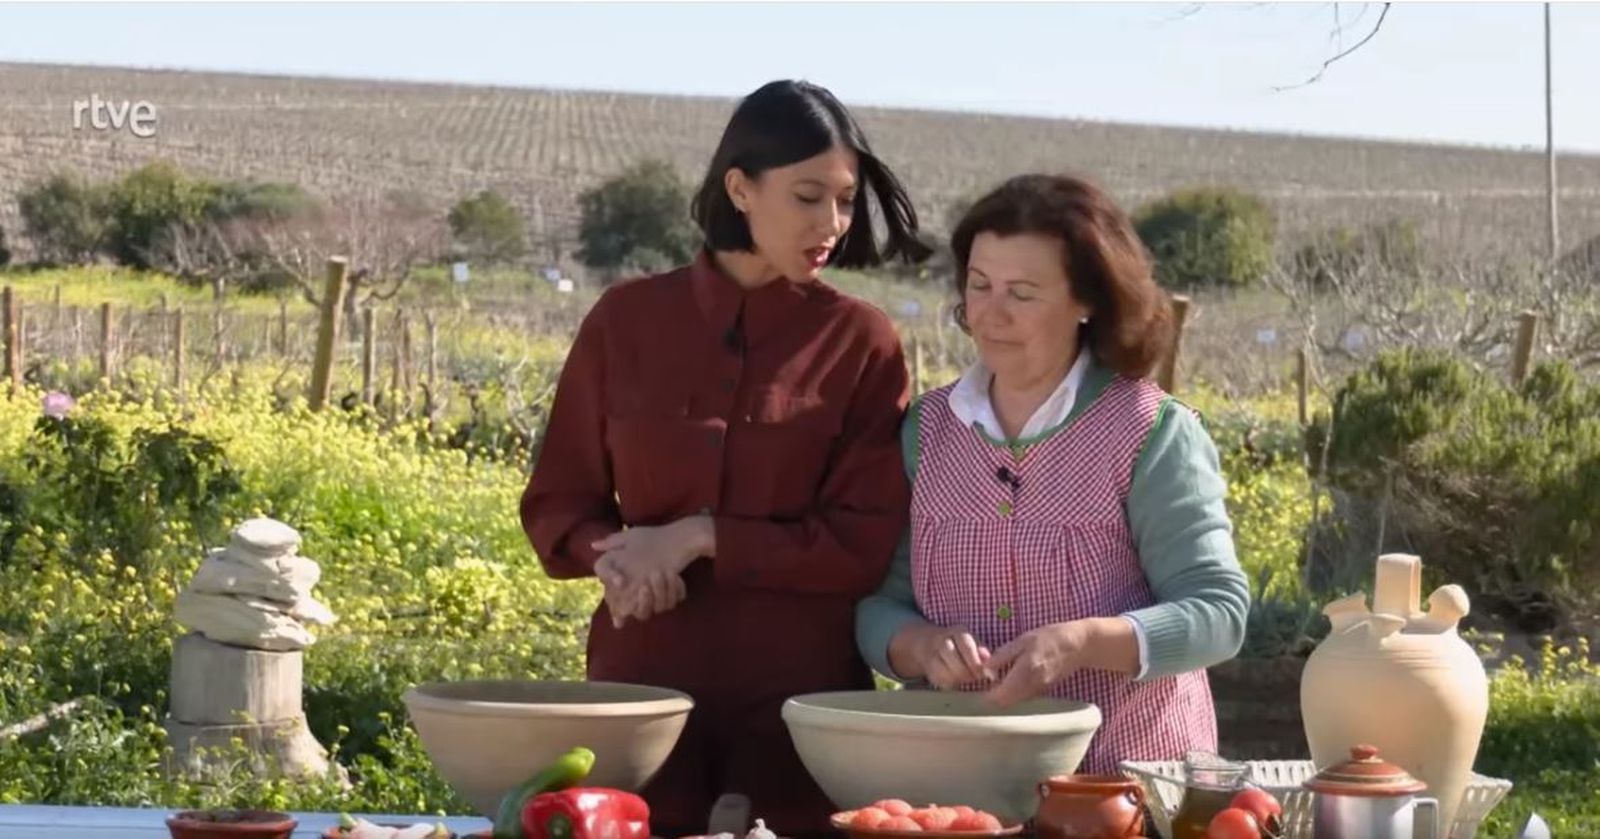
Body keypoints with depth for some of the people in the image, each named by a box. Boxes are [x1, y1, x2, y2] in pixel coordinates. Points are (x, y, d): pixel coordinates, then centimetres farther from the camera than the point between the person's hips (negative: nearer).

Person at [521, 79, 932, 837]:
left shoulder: (862, 343, -2)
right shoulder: (627, 320, 3)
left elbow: (866, 547, -7)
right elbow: (556, 502, 9)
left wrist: (703, 538, -15)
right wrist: (611, 555, -12)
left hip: (802, 693, -1)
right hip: (644, 681, 1)